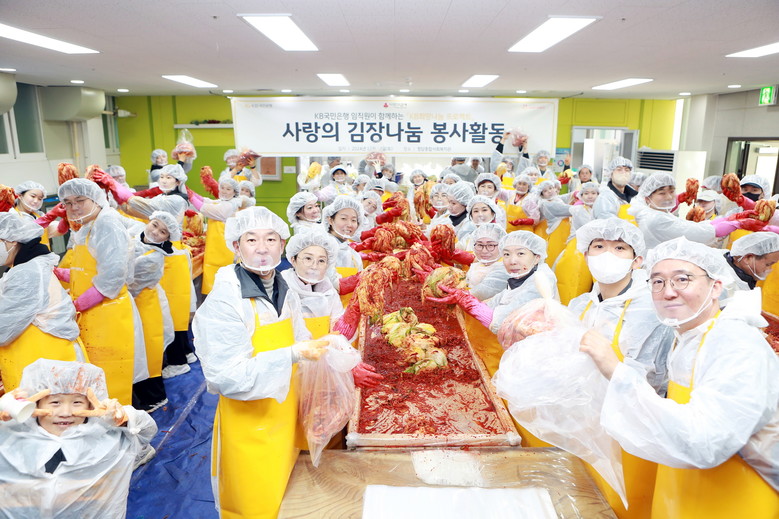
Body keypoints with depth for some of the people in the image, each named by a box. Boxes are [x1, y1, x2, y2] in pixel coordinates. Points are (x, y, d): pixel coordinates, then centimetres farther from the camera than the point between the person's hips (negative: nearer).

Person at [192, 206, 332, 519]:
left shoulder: (285, 293, 0)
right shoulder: (224, 300, -20)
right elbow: (228, 376, -26)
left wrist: (325, 350, -13)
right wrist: (292, 355, -33)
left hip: (286, 419, 6)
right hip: (249, 426, -6)